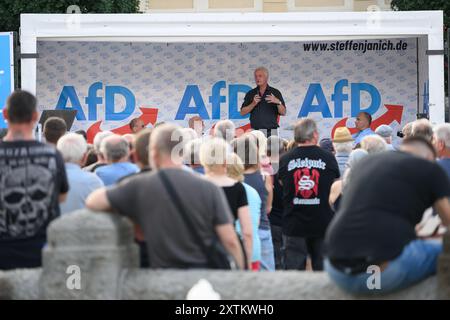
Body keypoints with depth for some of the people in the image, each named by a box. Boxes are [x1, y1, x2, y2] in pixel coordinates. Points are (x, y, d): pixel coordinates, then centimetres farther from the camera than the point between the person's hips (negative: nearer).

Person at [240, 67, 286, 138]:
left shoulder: (275, 92, 6)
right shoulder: (250, 94, 11)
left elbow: (283, 113, 2)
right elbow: (242, 112, 7)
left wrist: (278, 102, -16)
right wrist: (253, 104, -8)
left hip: (271, 132, -1)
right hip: (255, 132, 1)